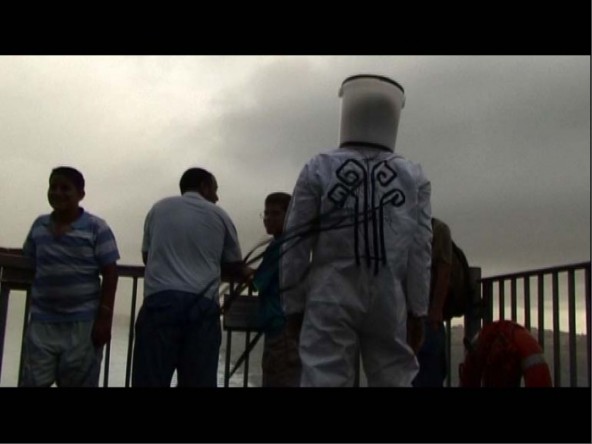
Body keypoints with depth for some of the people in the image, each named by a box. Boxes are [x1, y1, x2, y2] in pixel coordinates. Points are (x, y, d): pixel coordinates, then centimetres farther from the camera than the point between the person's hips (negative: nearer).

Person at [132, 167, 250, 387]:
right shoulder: (219, 216, 13)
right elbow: (235, 267, 19)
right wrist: (246, 274, 40)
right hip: (202, 305, -1)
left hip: (160, 300, 1)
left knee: (150, 378, 0)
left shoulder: (159, 208, 17)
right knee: (199, 381, 3)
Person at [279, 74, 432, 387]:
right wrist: (417, 310, 7)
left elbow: (296, 244, 1)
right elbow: (421, 250, 3)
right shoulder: (414, 177, 7)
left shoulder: (318, 169, 2)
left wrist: (293, 303, 8)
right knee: (394, 380, 6)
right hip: (391, 303, 2)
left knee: (325, 380, -4)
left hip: (331, 300, -2)